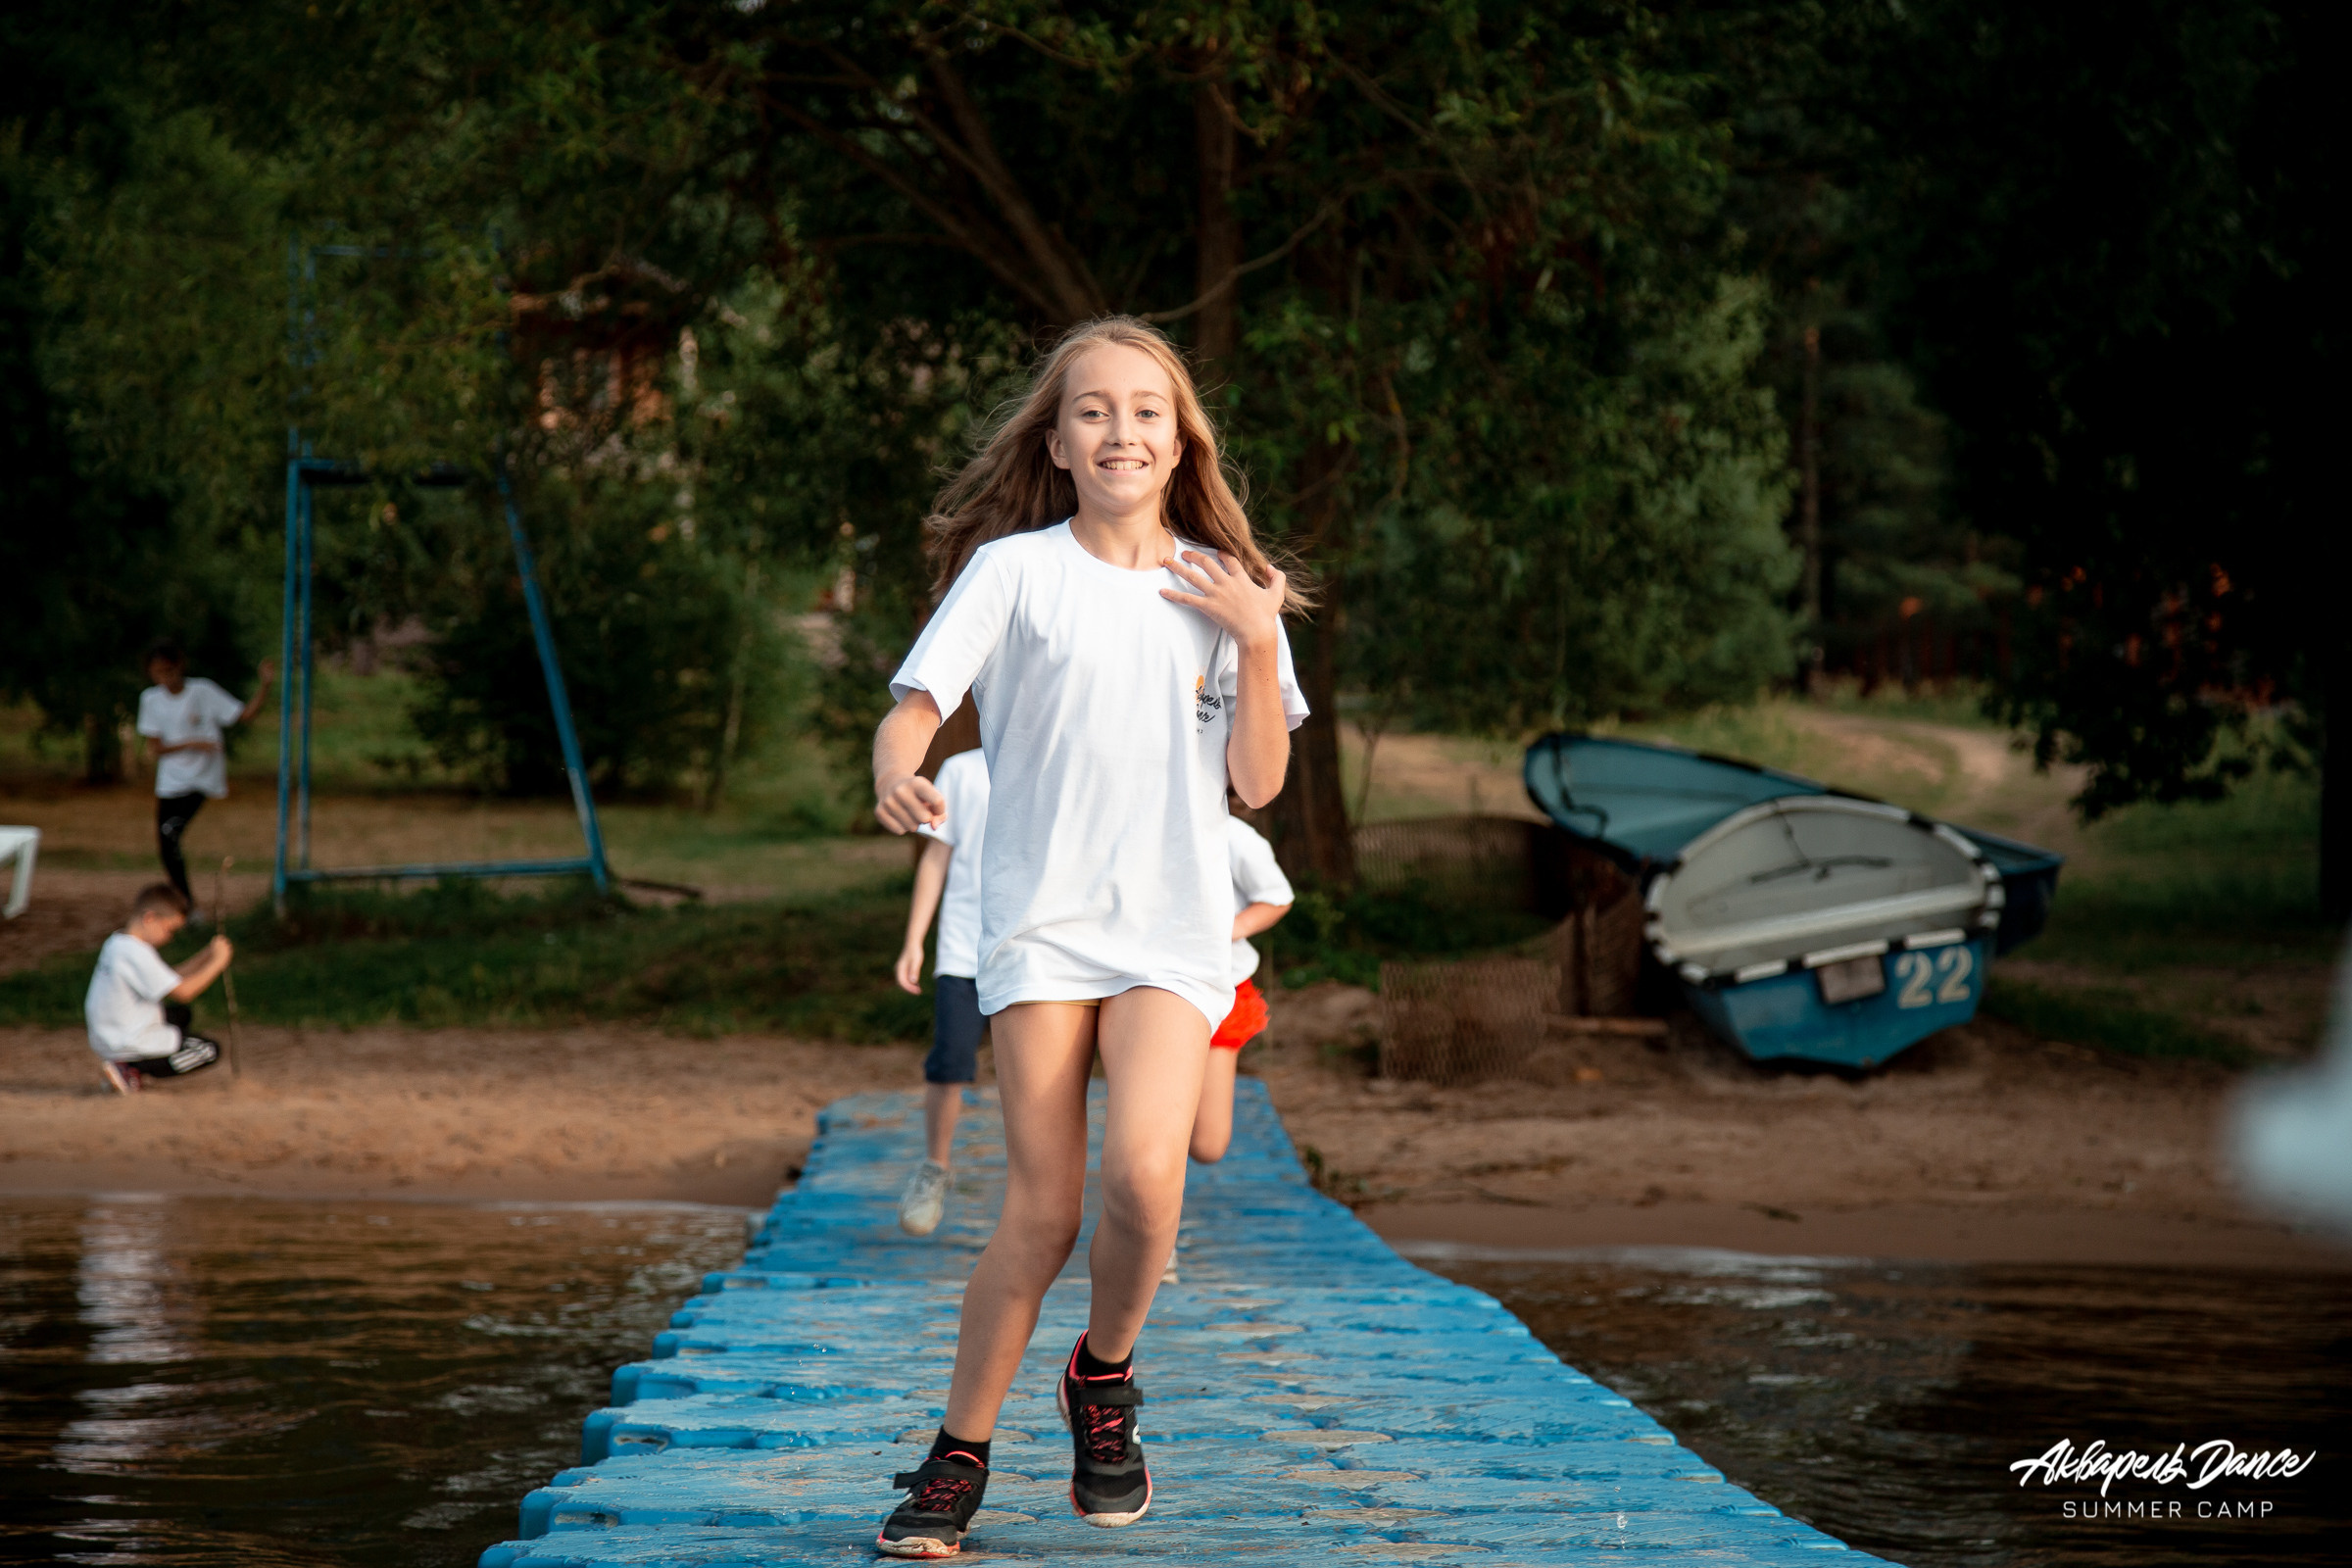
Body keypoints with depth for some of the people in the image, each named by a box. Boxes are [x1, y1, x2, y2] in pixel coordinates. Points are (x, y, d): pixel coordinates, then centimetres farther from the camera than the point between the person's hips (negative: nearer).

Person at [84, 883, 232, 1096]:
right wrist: (216, 962, -13)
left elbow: (169, 980, 14)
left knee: (180, 1015, 32)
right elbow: (183, 992, -22)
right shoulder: (136, 954, -23)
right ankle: (131, 1071, -8)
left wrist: (205, 956, 6)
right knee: (210, 1050, 1)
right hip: (130, 1045, -10)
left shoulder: (116, 942, 9)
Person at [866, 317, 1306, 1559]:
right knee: (1042, 1213, -5)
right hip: (1038, 920, -1)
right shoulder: (1012, 568, 2)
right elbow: (917, 700, -5)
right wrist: (895, 771, -27)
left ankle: (1103, 1379, 9)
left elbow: (1259, 783, 4)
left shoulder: (1224, 589, 8)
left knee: (1143, 1174, -20)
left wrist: (1256, 643, -8)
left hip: (1174, 930, 1)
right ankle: (957, 1461, 12)